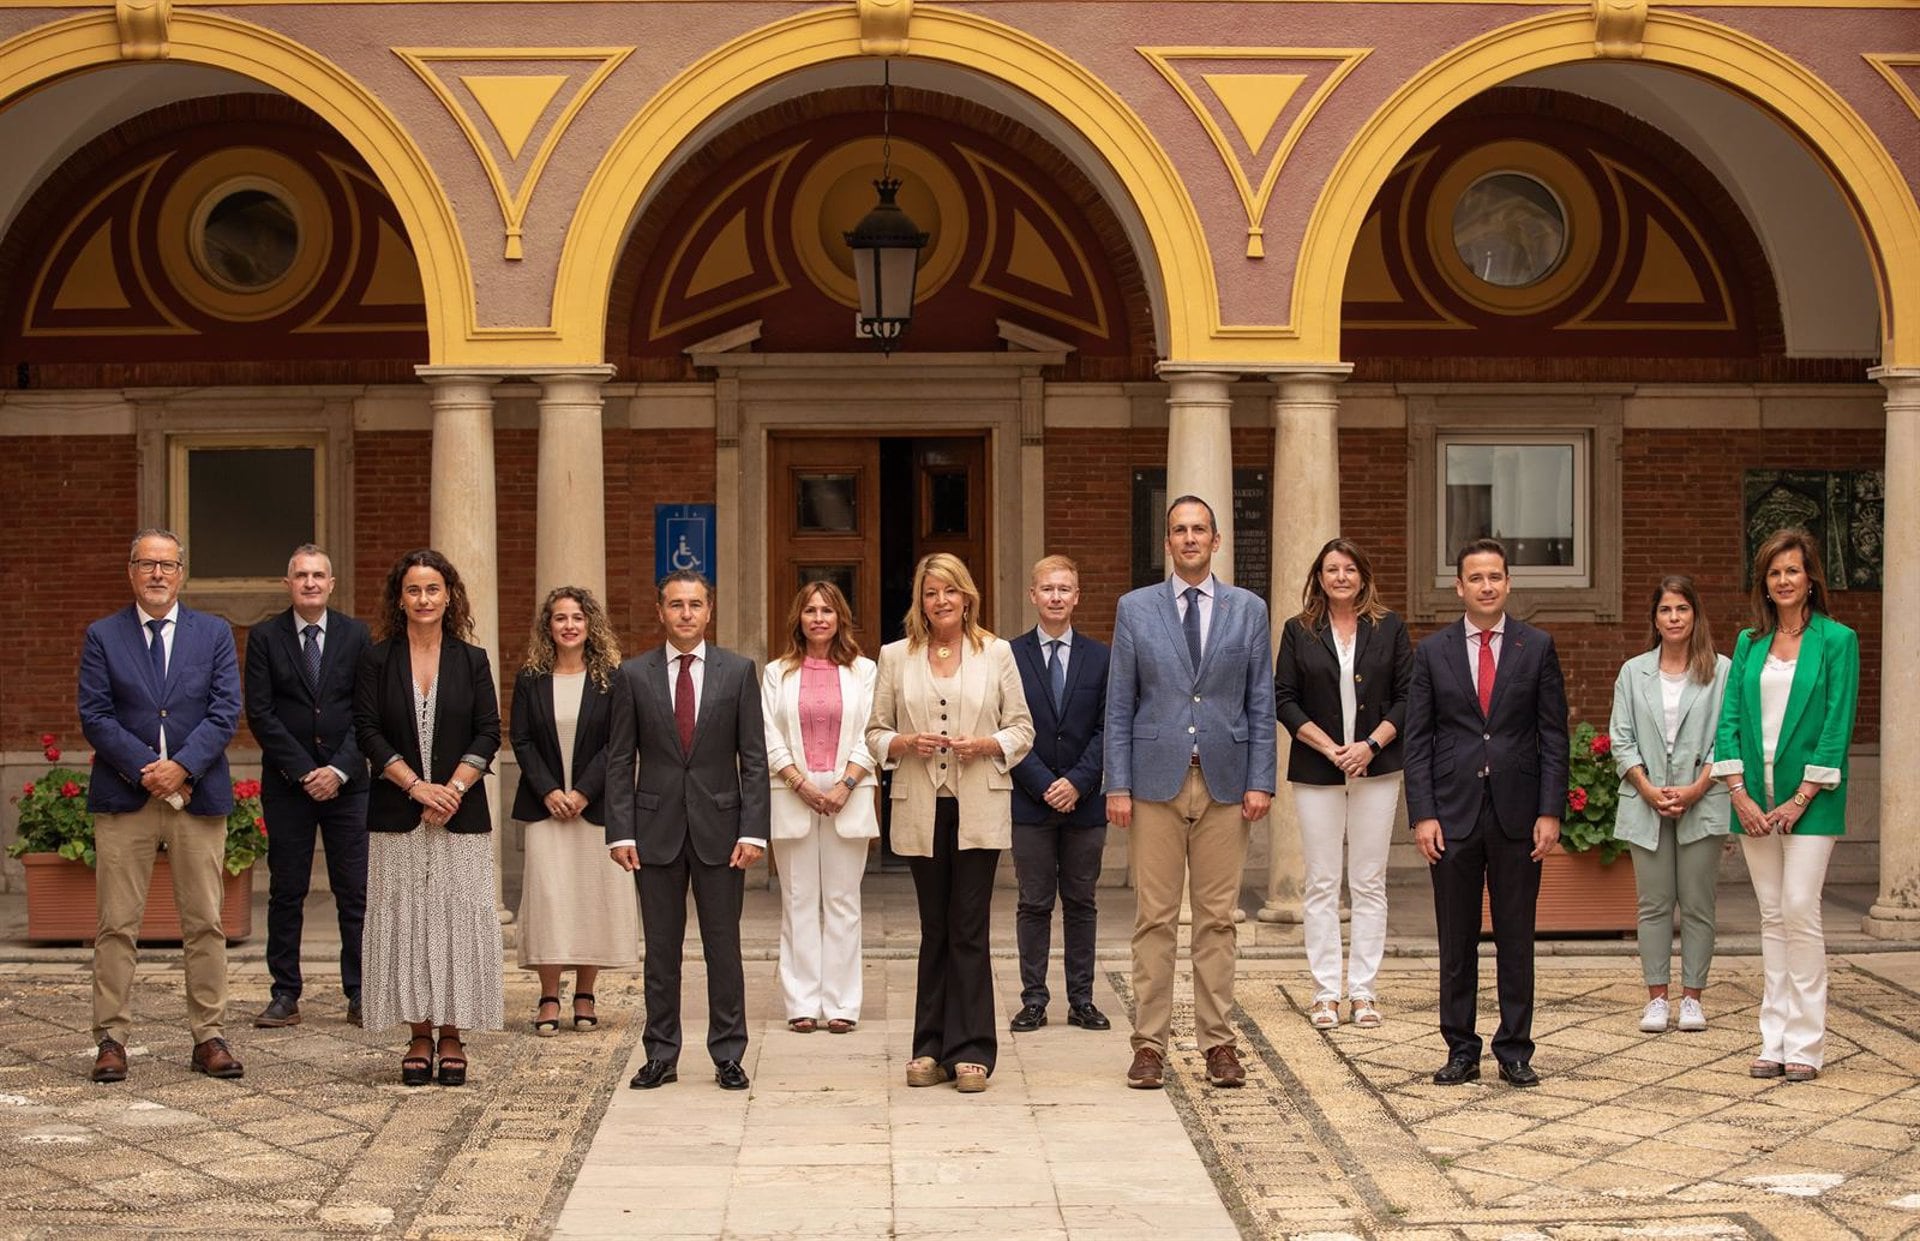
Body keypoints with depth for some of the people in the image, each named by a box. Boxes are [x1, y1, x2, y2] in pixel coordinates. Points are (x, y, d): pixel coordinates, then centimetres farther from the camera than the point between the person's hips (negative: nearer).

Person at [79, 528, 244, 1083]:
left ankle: (209, 1037, 9)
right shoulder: (102, 636, 6)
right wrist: (145, 770, -13)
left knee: (205, 923, 3)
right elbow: (95, 716, -1)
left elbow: (226, 713, 0)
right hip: (123, 798, -1)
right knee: (117, 925, 0)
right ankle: (111, 1039, 5)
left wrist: (182, 766, -13)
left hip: (198, 795, 1)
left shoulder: (215, 634, 8)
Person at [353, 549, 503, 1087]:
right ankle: (419, 1038, 7)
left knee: (458, 919, -2)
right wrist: (416, 786, -12)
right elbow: (368, 732, -1)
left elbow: (488, 734, 2)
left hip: (461, 815, 0)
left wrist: (453, 787, -11)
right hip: (396, 816, 0)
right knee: (404, 919, 0)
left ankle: (451, 1038, 4)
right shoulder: (377, 660, 5)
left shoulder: (472, 661, 7)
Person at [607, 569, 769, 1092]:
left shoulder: (738, 671, 3)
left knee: (724, 946, 4)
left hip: (719, 827, 0)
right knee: (661, 949, 6)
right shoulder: (633, 674, 4)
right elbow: (620, 760, 4)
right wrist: (620, 832, -4)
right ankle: (661, 1056, 14)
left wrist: (753, 830, -7)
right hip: (656, 829, 1)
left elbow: (754, 758, 1)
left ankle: (728, 1056, 12)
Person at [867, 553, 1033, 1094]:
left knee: (969, 929, -4)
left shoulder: (996, 654, 6)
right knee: (934, 930, 7)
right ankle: (931, 1049, 14)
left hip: (979, 809, -2)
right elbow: (875, 732, 10)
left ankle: (969, 1052, 0)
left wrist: (985, 745, -12)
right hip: (922, 811, 2)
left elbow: (1022, 729, 6)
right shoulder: (896, 657, 9)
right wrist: (906, 743, -11)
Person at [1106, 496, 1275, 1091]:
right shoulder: (1135, 609, 5)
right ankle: (1150, 1042, 5)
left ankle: (1217, 1041, 10)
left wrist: (1261, 780, -1)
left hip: (1225, 782, 1)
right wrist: (1118, 785, -3)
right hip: (1157, 779, -1)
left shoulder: (1249, 609, 8)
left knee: (1217, 919, 4)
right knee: (1154, 919, 0)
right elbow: (1119, 705, 4)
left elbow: (1261, 703, 7)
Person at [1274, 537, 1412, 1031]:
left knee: (1370, 884, 2)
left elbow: (1407, 697, 3)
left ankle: (1363, 991, 6)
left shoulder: (1389, 628, 5)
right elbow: (1284, 699, 1)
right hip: (1316, 772, 0)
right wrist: (1329, 748, -10)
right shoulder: (1299, 631, 4)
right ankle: (1326, 992, 4)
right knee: (1321, 884, 0)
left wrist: (1371, 744, -10)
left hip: (1377, 769, 0)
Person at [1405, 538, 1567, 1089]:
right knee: (1456, 941, 5)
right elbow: (1418, 740, 4)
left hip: (1516, 814, 0)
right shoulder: (1432, 652, 5)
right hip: (1454, 815, 0)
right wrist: (1422, 814, -5)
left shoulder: (1537, 647, 4)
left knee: (1516, 939, 4)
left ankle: (1515, 1051, 12)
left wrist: (1551, 812, -5)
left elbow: (1554, 734, 3)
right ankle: (1461, 1051, 13)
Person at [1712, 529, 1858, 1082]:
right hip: (1755, 797, 4)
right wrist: (1739, 792, -4)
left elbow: (1838, 725, -7)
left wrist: (1802, 798, -12)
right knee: (1772, 917, 7)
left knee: (1799, 912, -9)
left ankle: (1805, 1043, -4)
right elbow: (1729, 717, 7)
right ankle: (1774, 1040, 10)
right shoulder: (1749, 642, 10)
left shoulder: (1836, 640, -3)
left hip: (1808, 797, -4)